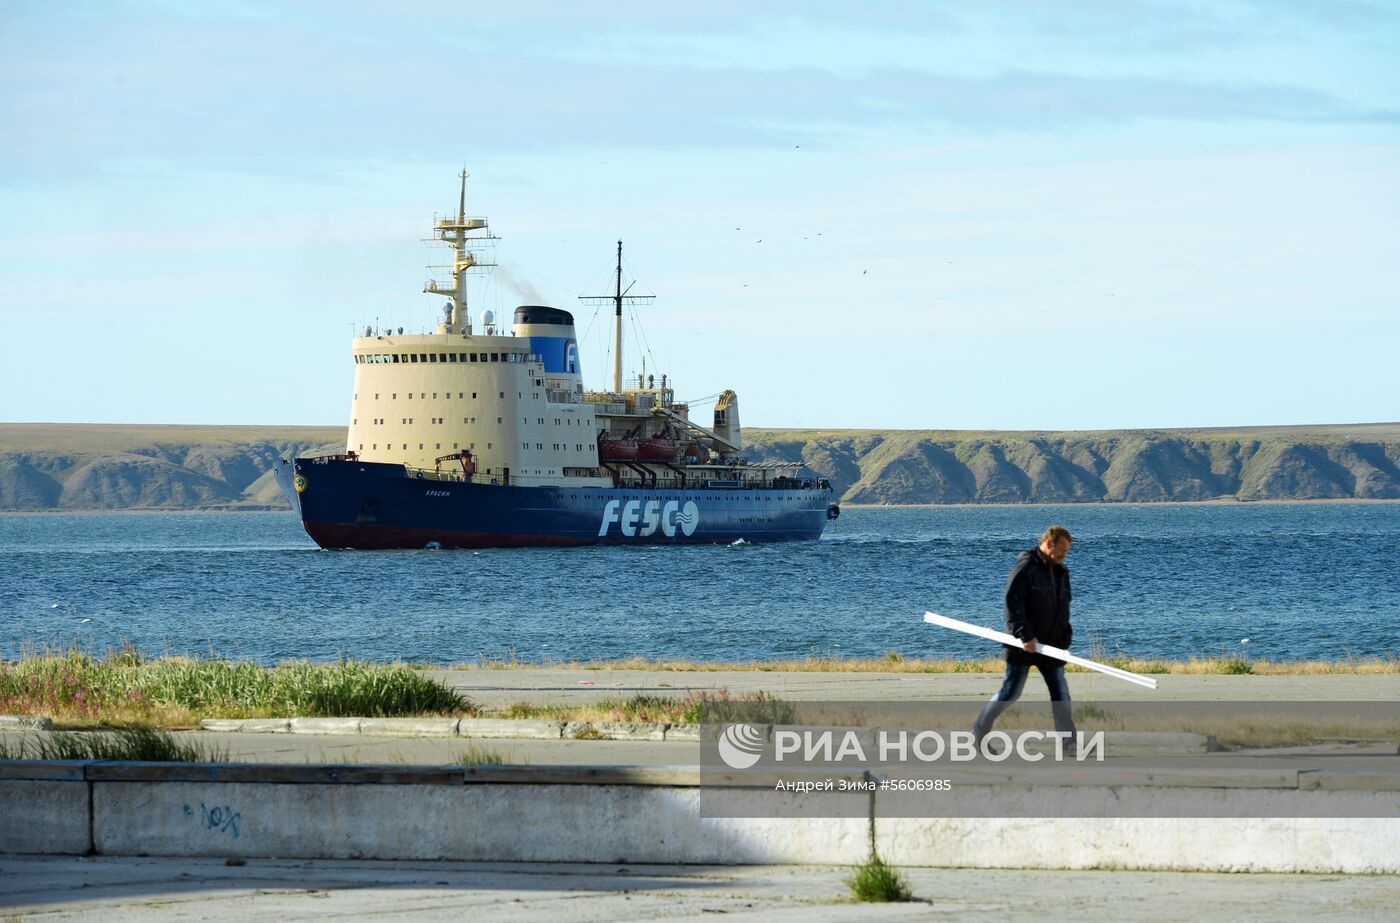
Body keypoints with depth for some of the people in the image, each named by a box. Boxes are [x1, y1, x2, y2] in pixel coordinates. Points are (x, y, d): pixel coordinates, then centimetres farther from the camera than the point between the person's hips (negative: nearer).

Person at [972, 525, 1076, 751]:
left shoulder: (1060, 572, 11)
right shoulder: (1026, 567, -14)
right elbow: (1013, 603, -20)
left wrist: (1064, 637, 8)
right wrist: (1025, 636, -24)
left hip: (1050, 645, 7)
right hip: (1024, 646, -7)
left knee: (1061, 693, 3)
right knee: (1011, 692, -3)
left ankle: (1069, 743, 5)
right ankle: (979, 731, 12)